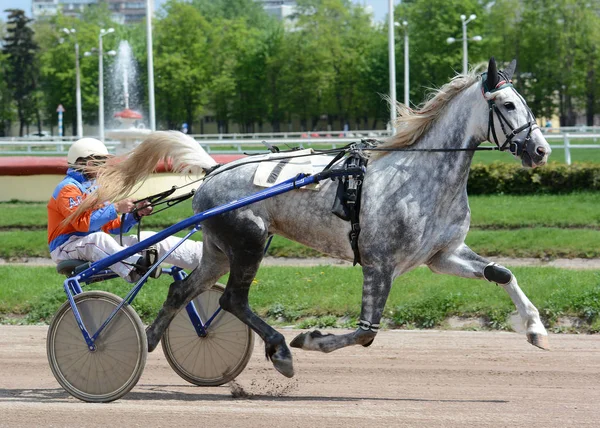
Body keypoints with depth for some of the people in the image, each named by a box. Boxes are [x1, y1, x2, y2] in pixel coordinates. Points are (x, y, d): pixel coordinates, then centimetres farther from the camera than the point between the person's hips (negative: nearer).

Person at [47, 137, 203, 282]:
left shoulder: (93, 189, 20)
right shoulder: (68, 188, -9)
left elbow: (112, 227, 14)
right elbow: (82, 223, -25)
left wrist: (136, 214, -2)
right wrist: (115, 208, -24)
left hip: (97, 245, 9)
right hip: (67, 247, -9)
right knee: (98, 238, -42)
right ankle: (137, 269, -70)